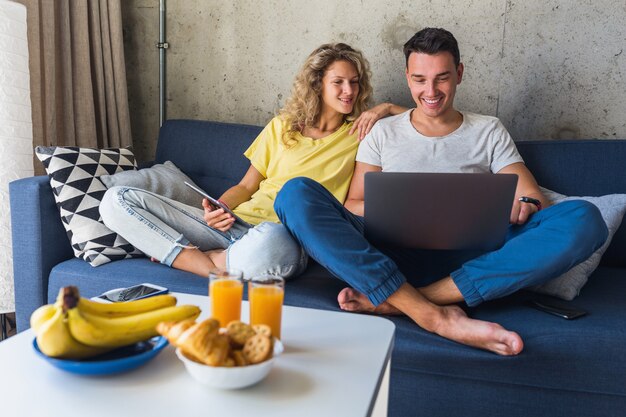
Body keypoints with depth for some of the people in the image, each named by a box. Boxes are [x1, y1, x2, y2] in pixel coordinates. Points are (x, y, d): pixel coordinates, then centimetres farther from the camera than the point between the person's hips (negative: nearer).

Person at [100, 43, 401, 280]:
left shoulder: (360, 133, 10)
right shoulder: (282, 126, 17)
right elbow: (246, 186, 17)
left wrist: (385, 109, -1)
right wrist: (219, 209, -3)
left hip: (287, 237, -3)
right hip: (234, 224, 4)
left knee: (271, 240, -46)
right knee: (116, 200, -7)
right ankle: (210, 267, -18)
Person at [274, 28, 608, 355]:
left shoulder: (489, 131, 18)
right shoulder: (384, 133, 17)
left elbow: (535, 199, 11)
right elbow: (353, 205, 10)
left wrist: (526, 205, -14)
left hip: (468, 261, 1)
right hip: (390, 256, 0)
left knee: (584, 219, -24)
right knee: (296, 193, -23)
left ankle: (396, 301, -31)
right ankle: (435, 316, -36)